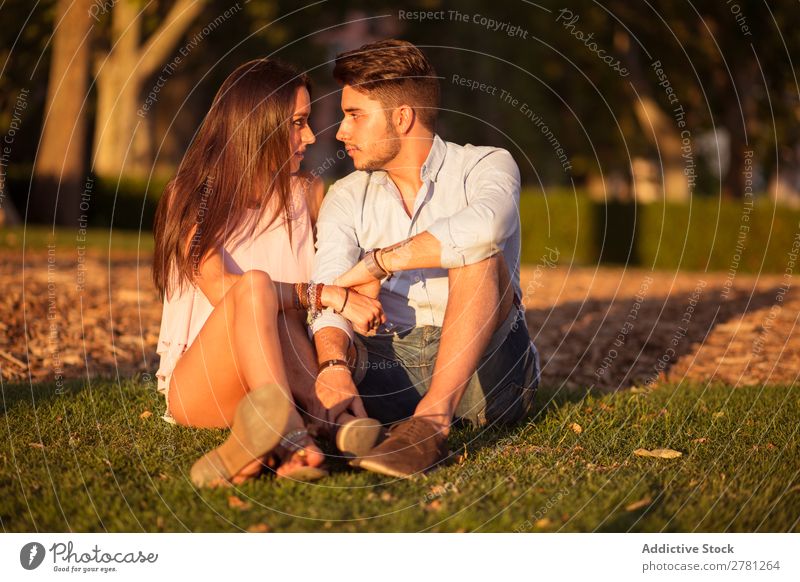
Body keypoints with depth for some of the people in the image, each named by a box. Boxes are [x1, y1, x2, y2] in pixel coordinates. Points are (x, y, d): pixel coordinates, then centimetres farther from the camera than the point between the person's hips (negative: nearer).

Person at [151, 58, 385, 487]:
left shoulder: (307, 195, 13)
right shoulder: (191, 198, -1)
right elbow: (221, 291, -17)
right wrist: (323, 295, -24)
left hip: (282, 375, 3)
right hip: (196, 385, -3)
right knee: (256, 286, -32)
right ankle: (288, 433, -55)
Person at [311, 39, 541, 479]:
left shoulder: (485, 166, 0)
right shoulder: (346, 199, 11)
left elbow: (483, 227, -27)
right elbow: (330, 301, -6)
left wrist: (375, 262, -18)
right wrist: (335, 367, -29)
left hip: (484, 367, -3)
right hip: (389, 362, 3)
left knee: (477, 252, -29)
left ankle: (432, 420, -42)